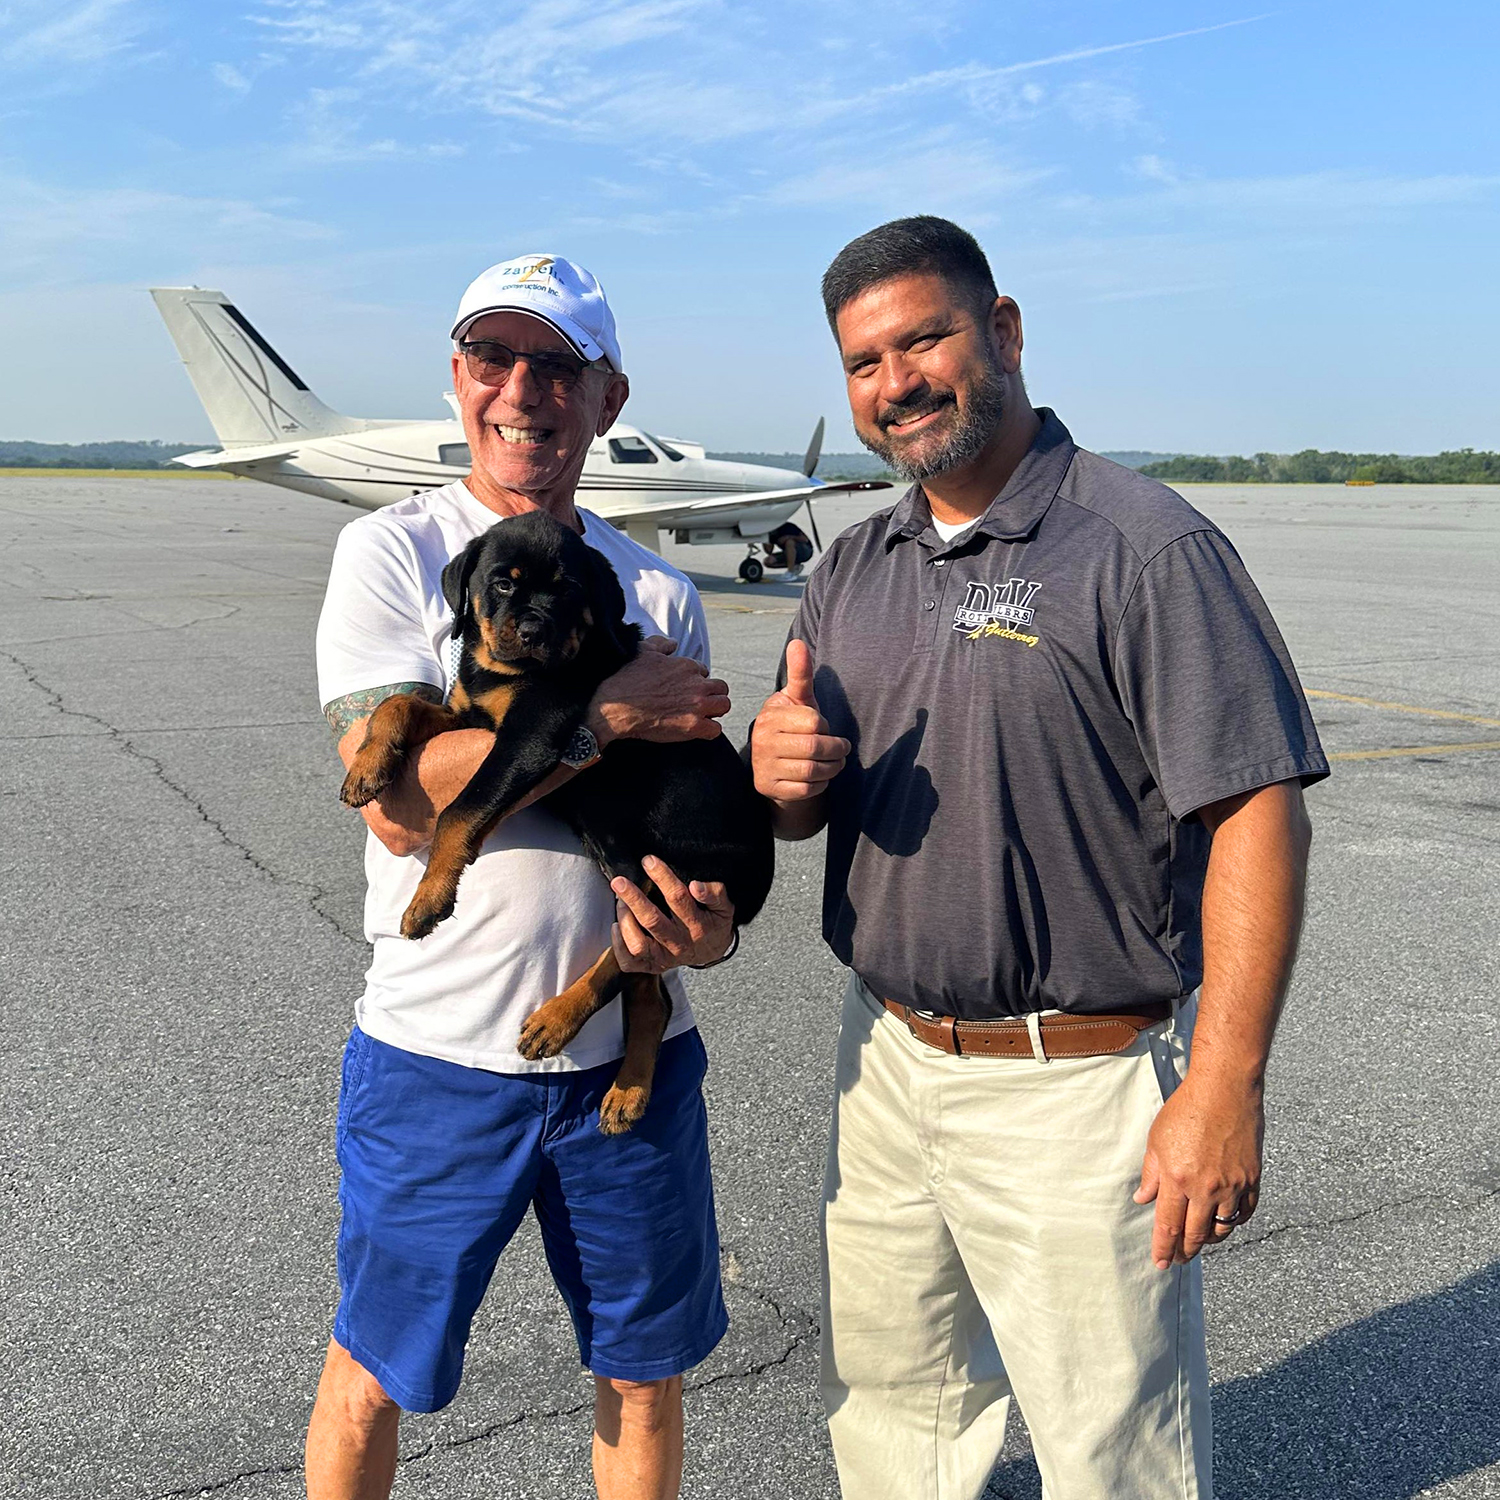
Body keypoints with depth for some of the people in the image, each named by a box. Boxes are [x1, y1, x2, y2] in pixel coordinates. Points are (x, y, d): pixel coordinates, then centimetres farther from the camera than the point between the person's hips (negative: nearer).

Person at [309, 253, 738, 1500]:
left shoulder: (658, 590, 5)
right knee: (375, 1377, 15)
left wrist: (707, 915, -13)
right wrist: (604, 716, -21)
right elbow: (399, 801, -18)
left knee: (647, 1366, 18)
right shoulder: (390, 553, -5)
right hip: (439, 1054, -3)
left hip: (633, 1048, 3)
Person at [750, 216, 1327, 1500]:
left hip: (1076, 1090, -6)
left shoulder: (1145, 548, -14)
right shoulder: (854, 569, 9)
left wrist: (1225, 1086, -23)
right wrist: (780, 772, -9)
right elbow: (798, 812, 15)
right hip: (887, 1059, 7)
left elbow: (1258, 816, -18)